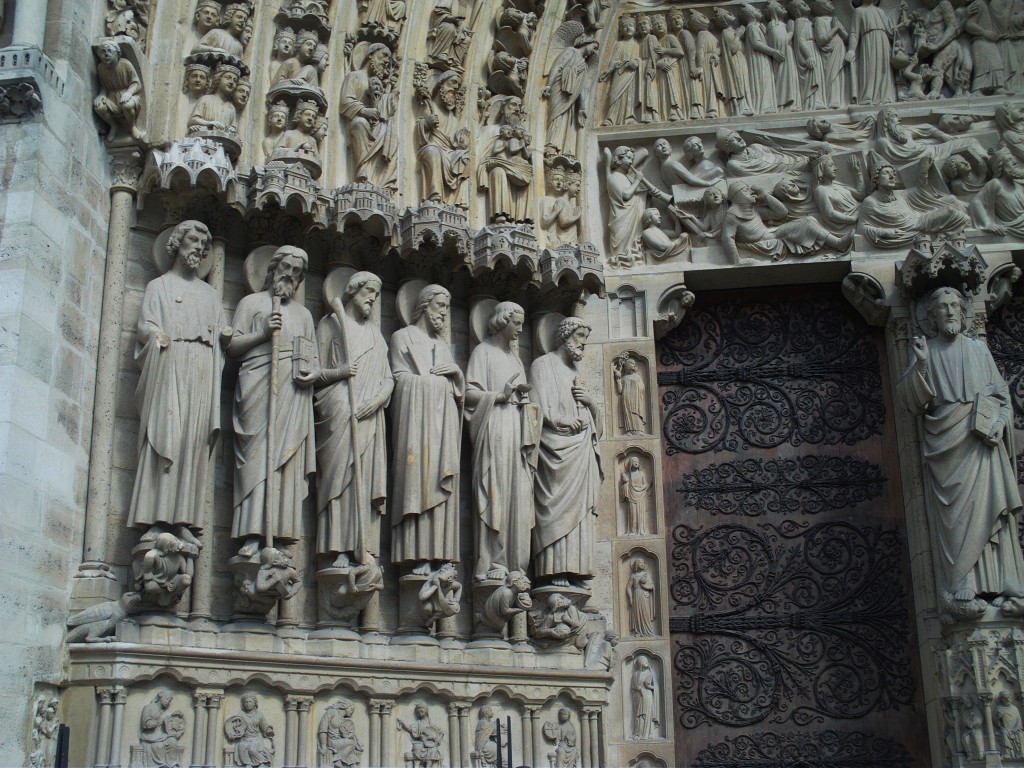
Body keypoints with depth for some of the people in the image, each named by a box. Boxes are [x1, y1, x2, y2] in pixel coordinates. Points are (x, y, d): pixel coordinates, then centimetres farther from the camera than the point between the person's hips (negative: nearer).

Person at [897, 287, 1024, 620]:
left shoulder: (979, 349, 18)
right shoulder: (925, 350, 11)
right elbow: (913, 401, 1)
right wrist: (920, 367, -15)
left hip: (983, 441, 2)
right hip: (946, 442, -2)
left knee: (990, 507, -8)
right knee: (956, 511, -11)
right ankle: (963, 592, -16)